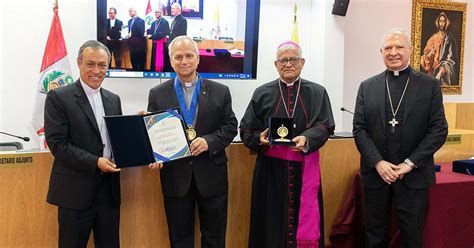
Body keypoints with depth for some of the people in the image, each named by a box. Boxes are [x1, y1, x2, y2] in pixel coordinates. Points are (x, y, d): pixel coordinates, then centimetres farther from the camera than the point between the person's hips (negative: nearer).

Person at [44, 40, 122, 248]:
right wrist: (95, 162, -19)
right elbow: (57, 143, -12)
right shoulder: (58, 97, -6)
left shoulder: (113, 99, 12)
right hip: (76, 190, -5)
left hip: (109, 188, 5)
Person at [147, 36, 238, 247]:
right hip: (175, 176, 0)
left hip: (211, 176, 0)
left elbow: (230, 127, 1)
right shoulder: (158, 94, 3)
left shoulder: (220, 91, 2)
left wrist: (209, 141, -16)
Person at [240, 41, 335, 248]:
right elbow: (246, 130, 4)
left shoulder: (317, 93, 7)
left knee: (305, 221, 5)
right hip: (271, 169, 0)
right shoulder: (262, 93, 6)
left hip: (304, 168, 0)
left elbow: (325, 126, -4)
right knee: (271, 222, 4)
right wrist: (260, 138, -18)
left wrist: (307, 139, -23)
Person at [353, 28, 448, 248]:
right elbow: (359, 129, 2)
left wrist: (410, 163, -11)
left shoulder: (430, 85, 2)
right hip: (375, 172, 2)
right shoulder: (367, 87, 6)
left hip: (414, 174, -1)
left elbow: (439, 130, -3)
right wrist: (378, 162, -11)